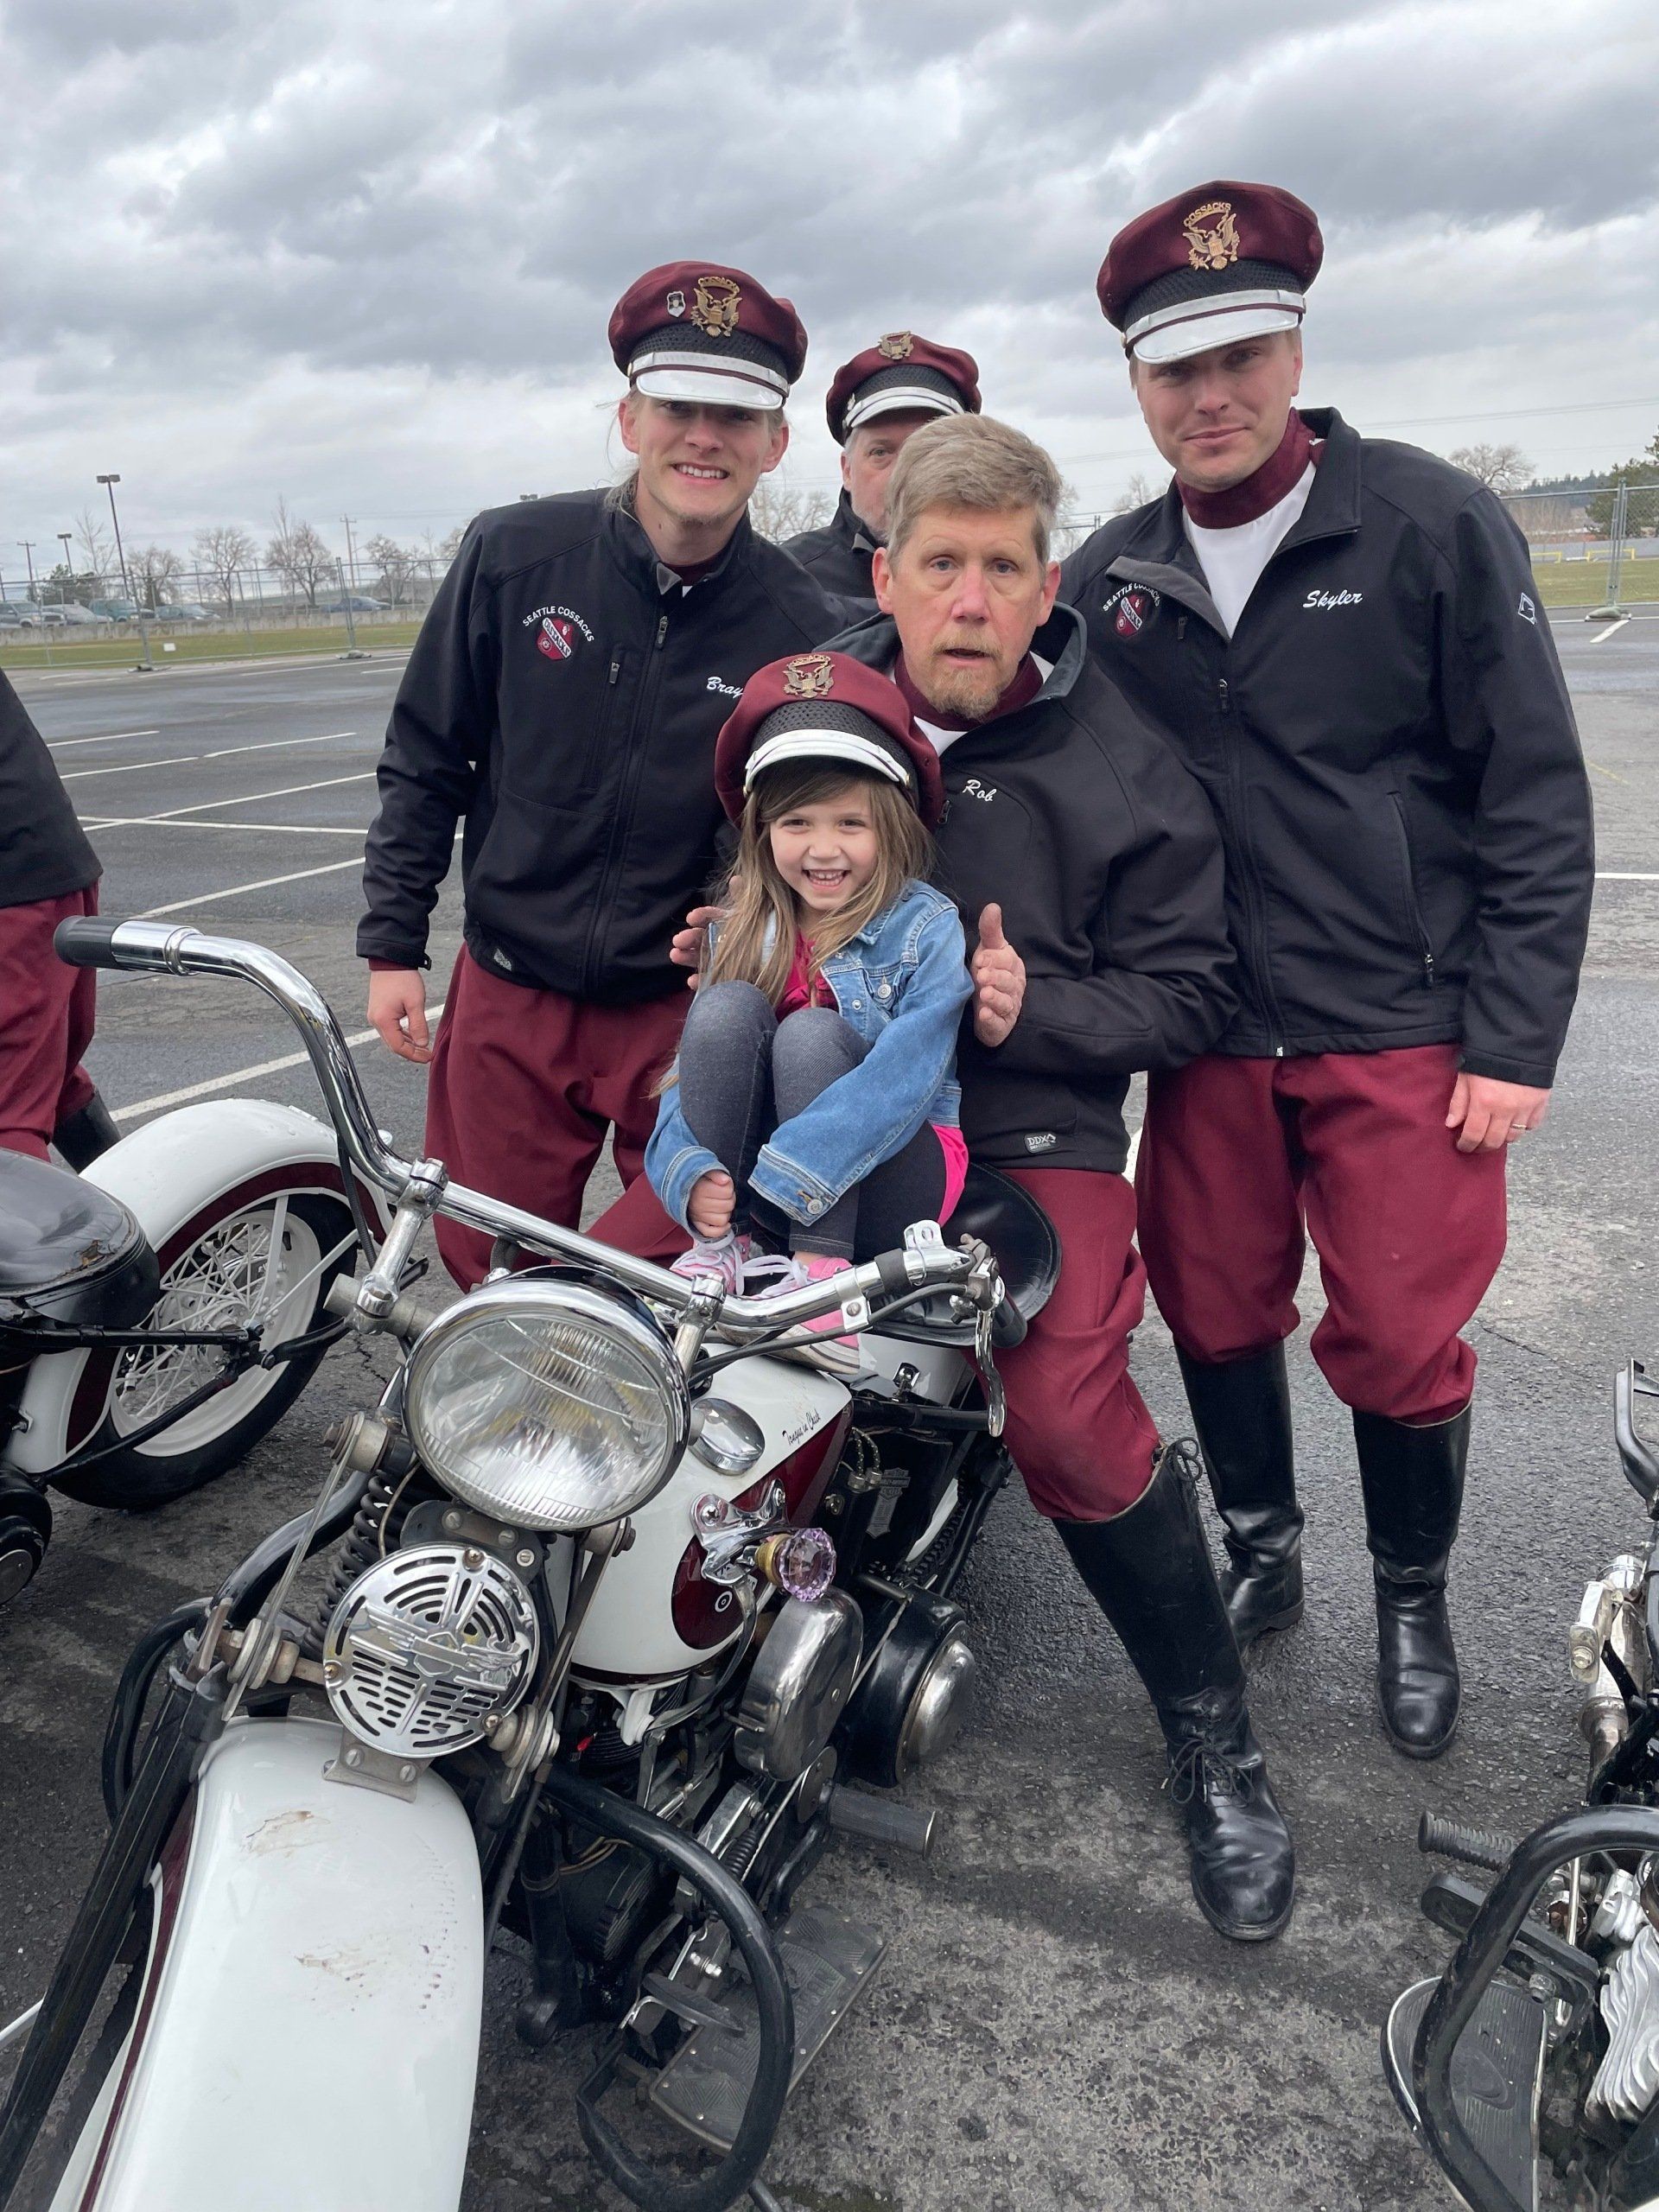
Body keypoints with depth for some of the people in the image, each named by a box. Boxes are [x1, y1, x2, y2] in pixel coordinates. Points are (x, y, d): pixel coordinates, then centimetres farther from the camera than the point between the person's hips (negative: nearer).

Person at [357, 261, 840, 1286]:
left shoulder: (802, 626, -9)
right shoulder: (514, 553, -6)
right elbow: (427, 759, 3)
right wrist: (392, 943, 1)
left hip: (687, 1014, -1)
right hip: (507, 1001, 2)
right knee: (491, 1277, 14)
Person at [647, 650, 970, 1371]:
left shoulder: (927, 927, -12)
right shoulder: (742, 929, 0)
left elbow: (903, 1082, -24)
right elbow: (691, 1070, -3)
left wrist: (778, 1178, -32)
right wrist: (691, 1173, -24)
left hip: (893, 1179, -3)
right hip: (751, 1184, 3)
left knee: (812, 1035, -28)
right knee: (727, 1008, -21)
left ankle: (823, 1267, -28)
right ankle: (722, 1243, -18)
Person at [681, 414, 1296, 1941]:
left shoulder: (1121, 760, -1)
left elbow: (1193, 988, 1)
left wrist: (1036, 1010, -16)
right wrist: (723, 941, 3)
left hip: (1031, 1135, -3)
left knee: (1068, 1420, -25)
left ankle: (1212, 1734, 2)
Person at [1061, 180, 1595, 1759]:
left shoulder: (1432, 524, -5)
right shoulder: (1107, 582, 6)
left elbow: (1535, 795, -6)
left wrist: (1515, 1039, -9)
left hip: (1408, 1037, -3)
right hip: (1208, 1038, 4)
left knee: (1401, 1343, 3)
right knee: (1214, 1312, 12)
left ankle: (1413, 1598, 29)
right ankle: (1260, 1553, 37)